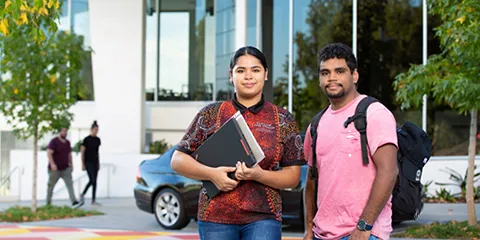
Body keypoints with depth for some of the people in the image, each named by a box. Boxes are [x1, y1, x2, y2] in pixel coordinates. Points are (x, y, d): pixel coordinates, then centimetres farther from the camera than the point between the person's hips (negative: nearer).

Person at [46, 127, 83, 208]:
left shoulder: (67, 142, 6)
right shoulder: (54, 142, -15)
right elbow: (49, 153, -25)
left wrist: (71, 165, 14)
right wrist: (52, 164, -36)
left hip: (65, 168, 5)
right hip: (55, 169, -5)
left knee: (70, 184, -13)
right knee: (51, 186, 9)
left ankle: (74, 202, -24)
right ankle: (48, 203, 26)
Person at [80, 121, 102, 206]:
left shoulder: (97, 140, 8)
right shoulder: (86, 139, -10)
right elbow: (82, 152, -8)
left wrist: (98, 163, 13)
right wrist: (83, 164, -10)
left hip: (95, 162, 6)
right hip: (88, 162, -6)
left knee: (95, 181, 3)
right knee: (92, 180, -14)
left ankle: (93, 200, 5)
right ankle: (83, 194, 7)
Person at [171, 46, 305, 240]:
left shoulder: (283, 120, 6)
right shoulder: (211, 114, 6)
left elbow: (293, 176, 4)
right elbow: (178, 160, 6)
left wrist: (259, 175, -14)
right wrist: (211, 174, -11)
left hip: (263, 218, 0)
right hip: (215, 216, 1)